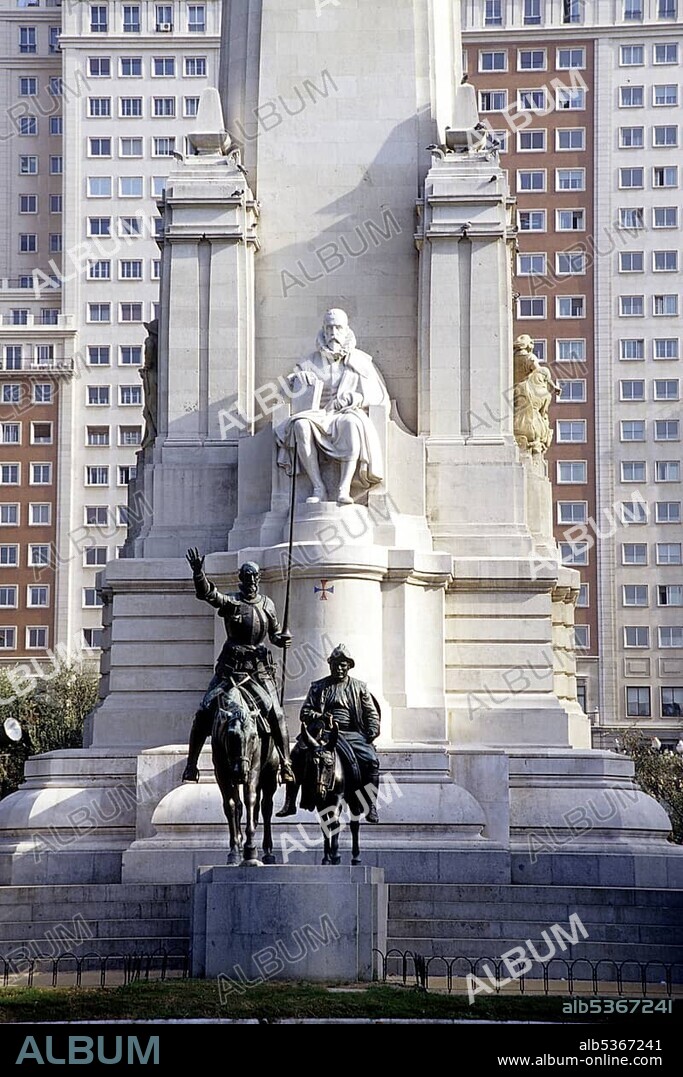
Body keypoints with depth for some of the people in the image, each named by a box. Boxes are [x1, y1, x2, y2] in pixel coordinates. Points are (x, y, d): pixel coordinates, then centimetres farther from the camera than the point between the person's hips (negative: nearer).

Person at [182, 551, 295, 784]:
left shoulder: (267, 604, 10)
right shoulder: (231, 602, -1)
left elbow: (274, 634, 21)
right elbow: (207, 593, -19)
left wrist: (282, 639, -2)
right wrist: (198, 573, -37)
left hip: (259, 666, 2)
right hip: (231, 665, -2)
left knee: (276, 714, -8)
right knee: (205, 711, -7)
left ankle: (285, 763, 0)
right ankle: (191, 763, 0)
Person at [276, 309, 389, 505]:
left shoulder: (360, 361, 13)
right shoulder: (314, 361, 18)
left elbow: (378, 396, 6)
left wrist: (353, 397, -12)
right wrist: (301, 377, -5)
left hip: (348, 414, -2)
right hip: (320, 415, 2)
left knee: (351, 423, -41)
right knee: (301, 425, -35)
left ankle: (344, 489, -44)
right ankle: (319, 489, -35)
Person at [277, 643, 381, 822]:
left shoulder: (360, 687, 15)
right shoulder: (318, 687, 15)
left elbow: (372, 714, 13)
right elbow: (305, 713, 12)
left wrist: (371, 735, -5)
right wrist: (321, 717, -9)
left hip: (352, 734, 0)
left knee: (371, 759, -26)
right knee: (296, 755, -22)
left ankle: (371, 807, -17)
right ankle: (290, 803, -14)